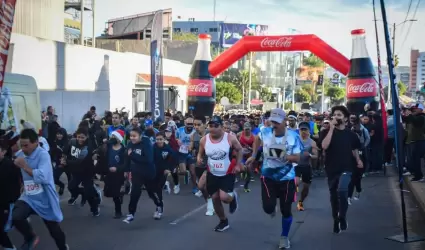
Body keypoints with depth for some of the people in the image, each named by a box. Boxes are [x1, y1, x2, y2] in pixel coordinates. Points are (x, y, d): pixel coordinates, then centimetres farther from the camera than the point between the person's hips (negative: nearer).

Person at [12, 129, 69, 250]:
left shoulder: (43, 154, -20)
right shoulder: (20, 155, -1)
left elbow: (42, 177, -34)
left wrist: (24, 166, -29)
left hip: (45, 199, -4)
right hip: (28, 197, 4)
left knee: (54, 230, 10)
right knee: (15, 217, -25)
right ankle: (31, 237, 5)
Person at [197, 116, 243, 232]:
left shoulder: (230, 138, -15)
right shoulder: (204, 140, -8)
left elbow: (239, 150, 1)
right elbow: (200, 153, 7)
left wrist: (238, 165, -6)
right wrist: (199, 158, -16)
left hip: (228, 174, -3)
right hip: (212, 174, 4)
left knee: (224, 197, -19)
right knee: (215, 198, 8)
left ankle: (233, 197, 19)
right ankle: (223, 221, 30)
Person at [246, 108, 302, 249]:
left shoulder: (294, 136, -16)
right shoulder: (265, 132, -10)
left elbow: (297, 159, -14)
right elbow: (257, 139, 15)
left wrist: (285, 156, -32)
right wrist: (254, 155, 12)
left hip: (287, 178, -1)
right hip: (268, 176, 1)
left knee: (286, 210, 7)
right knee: (268, 207, -11)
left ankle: (284, 236, 32)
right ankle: (272, 208, 30)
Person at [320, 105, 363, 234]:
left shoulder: (350, 134, 3)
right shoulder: (327, 132, -1)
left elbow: (355, 148, 22)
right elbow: (324, 146, -19)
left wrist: (358, 160, 18)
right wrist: (331, 128, -19)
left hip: (346, 168, -1)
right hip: (331, 169, 1)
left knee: (342, 190, -27)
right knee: (334, 196, 11)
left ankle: (342, 217, -8)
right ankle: (336, 221, 29)